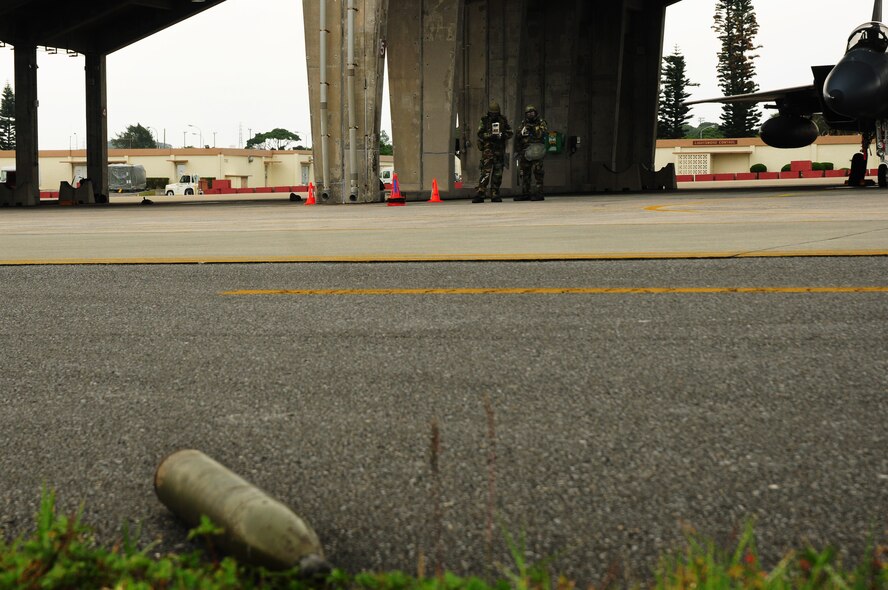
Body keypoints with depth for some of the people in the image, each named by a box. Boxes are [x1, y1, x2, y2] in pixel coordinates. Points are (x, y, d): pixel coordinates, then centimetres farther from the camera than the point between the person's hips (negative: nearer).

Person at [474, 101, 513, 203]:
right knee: (486, 172, -14)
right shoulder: (484, 121, 4)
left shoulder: (503, 121, 11)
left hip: (500, 150, 4)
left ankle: (495, 195, 11)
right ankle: (479, 195, -18)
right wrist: (490, 135, -19)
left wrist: (503, 135, -9)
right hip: (488, 149, -4)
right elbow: (480, 134, -4)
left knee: (498, 173, 5)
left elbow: (510, 133, 11)